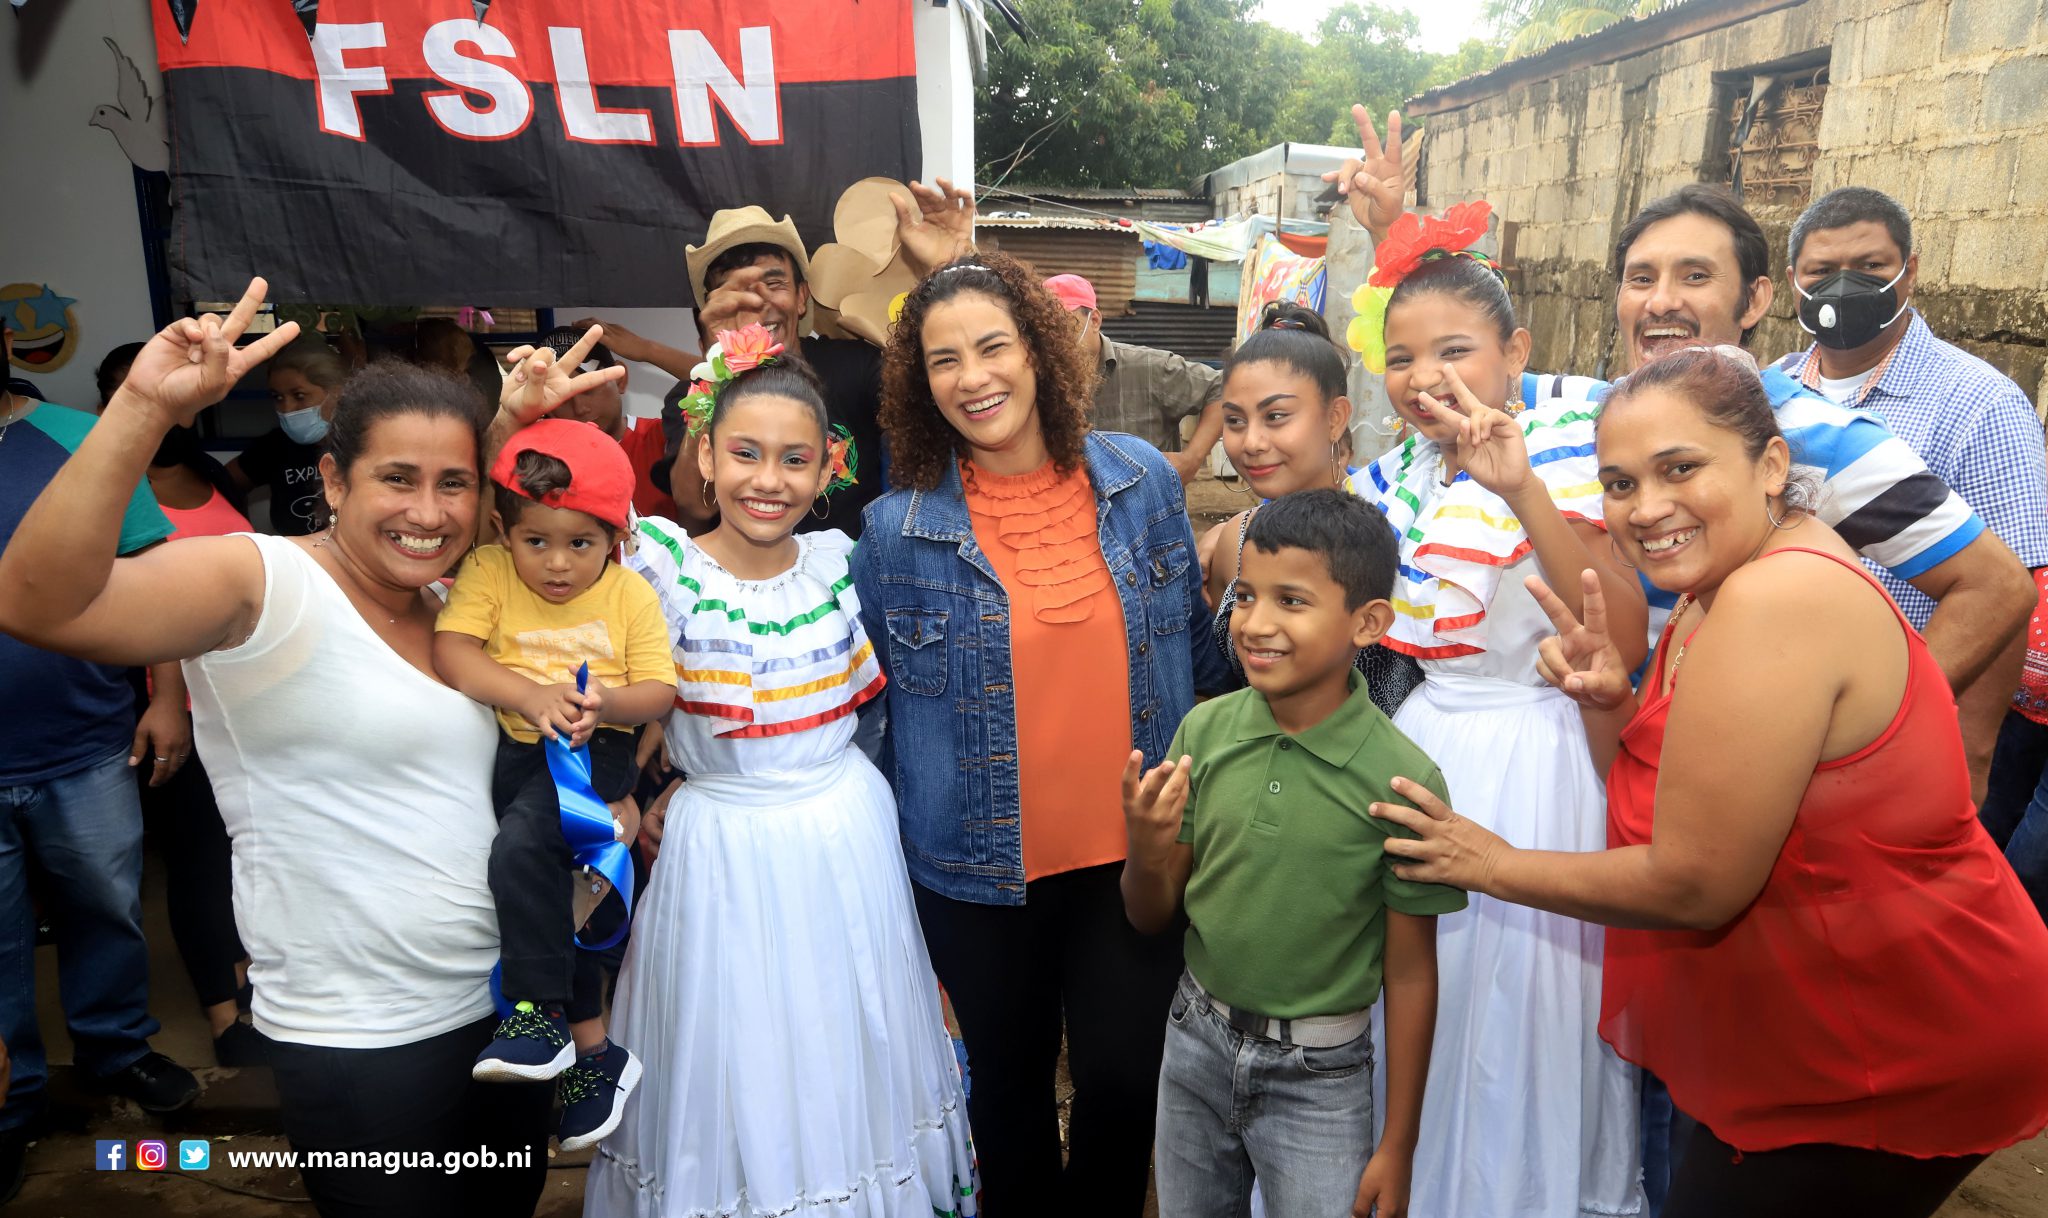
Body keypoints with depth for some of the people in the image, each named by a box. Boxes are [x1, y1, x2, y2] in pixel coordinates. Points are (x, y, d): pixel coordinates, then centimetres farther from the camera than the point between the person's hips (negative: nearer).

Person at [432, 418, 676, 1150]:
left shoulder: (630, 595, -1)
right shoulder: (486, 572, -1)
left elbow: (660, 690, -3)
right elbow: (450, 651, -15)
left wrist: (604, 703, -24)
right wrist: (533, 696, -27)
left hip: (595, 754, -3)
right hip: (510, 752, 3)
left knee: (521, 847, -28)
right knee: (552, 886, 4)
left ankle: (542, 1015, -14)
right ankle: (592, 1049, 19)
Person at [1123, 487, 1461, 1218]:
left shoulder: (1401, 778, -19)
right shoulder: (1205, 730, -10)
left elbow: (1411, 974, -9)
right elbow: (1152, 918, -1)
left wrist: (1398, 1146, -2)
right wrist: (1146, 852, -23)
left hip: (1318, 1077, -3)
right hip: (1195, 1044, 4)